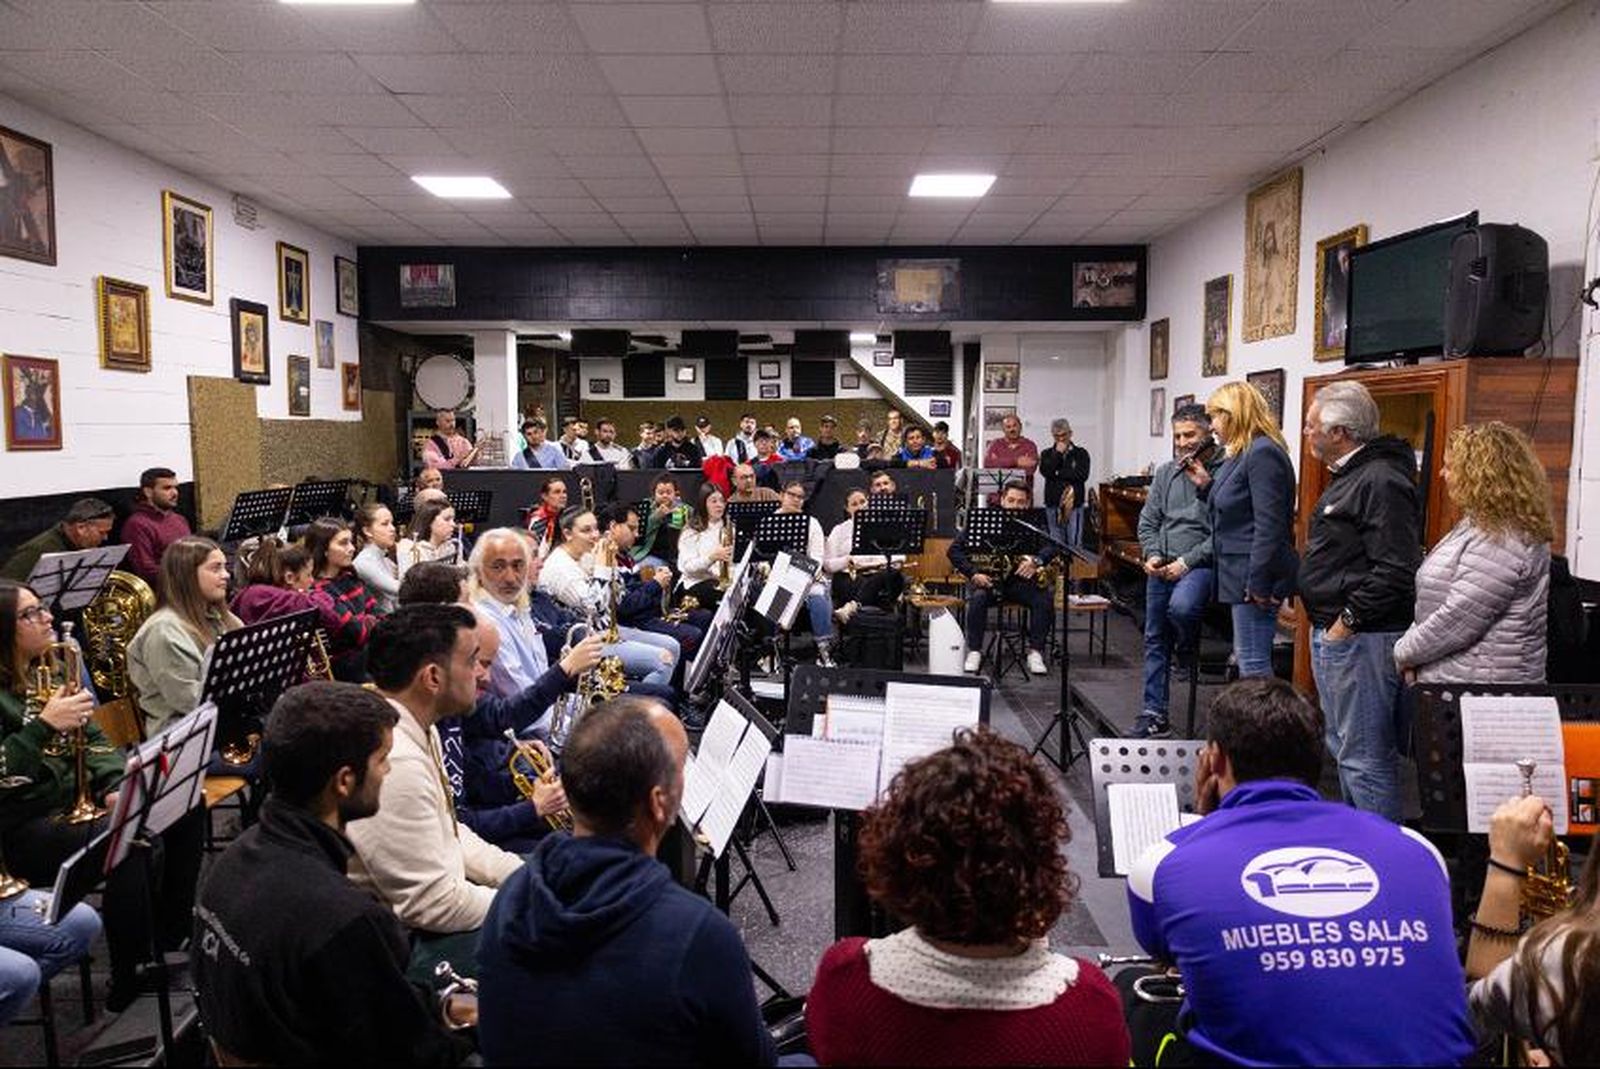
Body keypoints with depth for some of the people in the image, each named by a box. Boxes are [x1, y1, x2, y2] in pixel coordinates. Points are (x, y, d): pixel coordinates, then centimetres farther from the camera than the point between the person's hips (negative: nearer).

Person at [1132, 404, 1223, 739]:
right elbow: (1148, 522, 15)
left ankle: (1188, 650, 1)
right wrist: (1152, 555, -1)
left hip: (1200, 564, -6)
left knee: (1180, 607, -35)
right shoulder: (1165, 473, 12)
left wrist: (1187, 561, -16)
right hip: (1161, 567, 6)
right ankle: (1154, 714, 20)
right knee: (1155, 639, 9)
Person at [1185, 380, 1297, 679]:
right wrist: (1206, 485, 11)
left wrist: (1259, 584, -23)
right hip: (1239, 575, 11)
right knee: (1247, 657, 15)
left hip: (1254, 575, -11)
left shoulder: (1263, 454, -15)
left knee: (1253, 662, -6)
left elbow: (1269, 525, -22)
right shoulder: (1241, 454, 17)